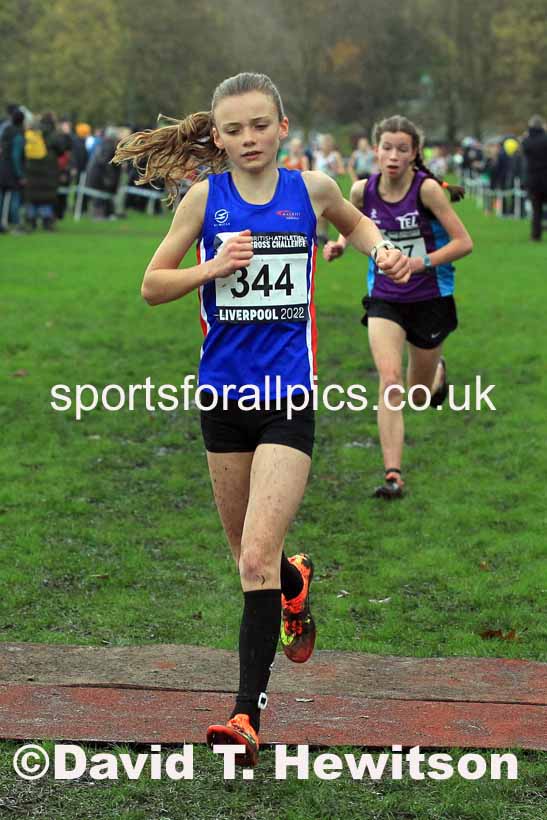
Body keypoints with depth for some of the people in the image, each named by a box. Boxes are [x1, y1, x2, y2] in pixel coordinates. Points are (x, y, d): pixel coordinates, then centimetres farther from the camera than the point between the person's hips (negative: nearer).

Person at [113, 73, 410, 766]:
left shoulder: (310, 188, -1)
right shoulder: (205, 196, -2)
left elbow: (354, 220, 23)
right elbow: (152, 285, 2)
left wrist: (382, 249, 2)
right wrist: (212, 267, -15)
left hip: (289, 397, -2)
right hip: (222, 395, 2)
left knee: (257, 559, -12)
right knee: (248, 552, 17)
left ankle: (248, 711, -7)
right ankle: (295, 582, 53)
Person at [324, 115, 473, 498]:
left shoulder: (427, 188, -17)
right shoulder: (362, 190, -6)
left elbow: (463, 242, -15)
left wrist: (420, 263, -25)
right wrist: (341, 243, -6)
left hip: (430, 299, -1)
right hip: (384, 299, 2)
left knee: (419, 395, 13)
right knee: (390, 381, -20)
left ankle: (438, 371, 51)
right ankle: (393, 475, -17)